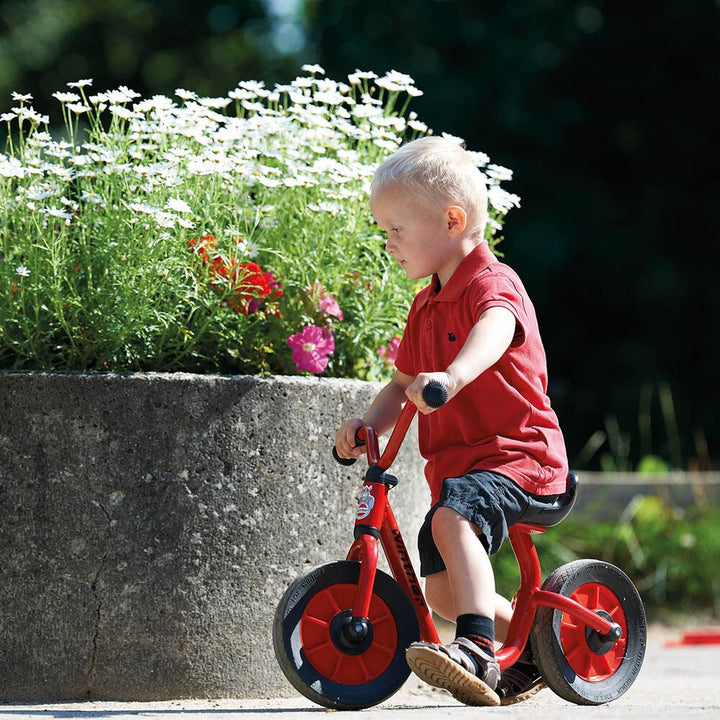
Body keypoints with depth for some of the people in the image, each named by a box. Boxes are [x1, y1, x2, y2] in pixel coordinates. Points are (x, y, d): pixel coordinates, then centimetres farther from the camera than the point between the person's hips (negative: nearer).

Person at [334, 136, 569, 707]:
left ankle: (478, 652, -45)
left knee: (454, 519, -37)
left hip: (516, 453, -10)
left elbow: (495, 329, -38)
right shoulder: (427, 305, 16)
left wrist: (454, 376, -58)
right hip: (456, 462, 10)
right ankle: (537, 647, 32)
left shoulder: (491, 284, -14)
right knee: (440, 586, 12)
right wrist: (368, 423, 0)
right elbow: (404, 382, 21)